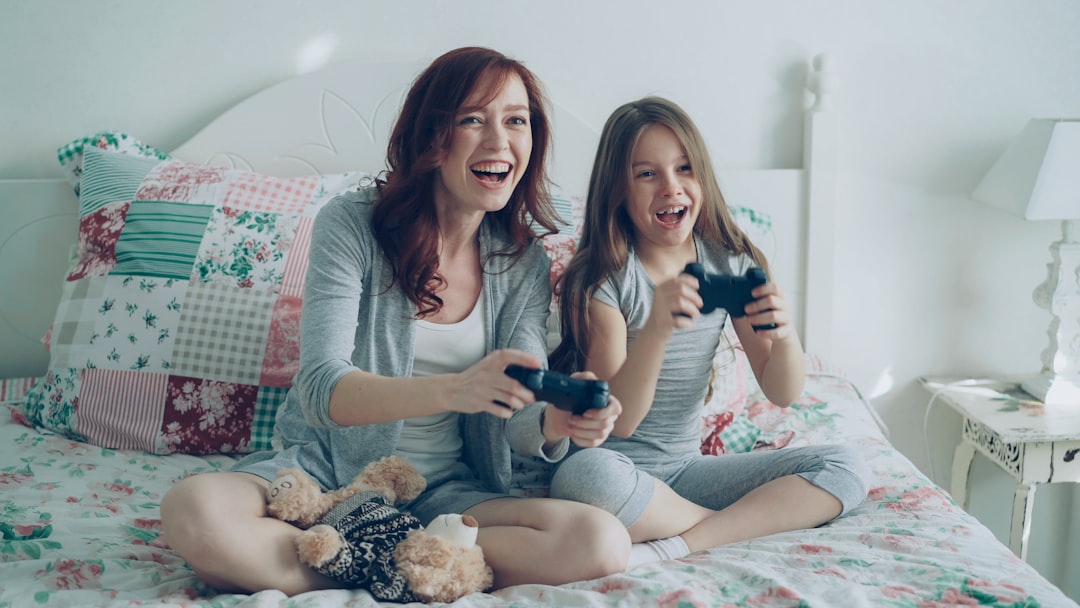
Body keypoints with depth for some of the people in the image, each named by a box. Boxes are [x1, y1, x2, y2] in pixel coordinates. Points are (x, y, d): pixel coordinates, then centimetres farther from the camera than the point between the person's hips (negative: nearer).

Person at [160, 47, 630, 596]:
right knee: (193, 510, -32)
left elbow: (520, 421, -4)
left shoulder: (525, 263, 2)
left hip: (442, 489, 3)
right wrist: (450, 390, -38)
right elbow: (320, 390, -20)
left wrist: (561, 421, -30)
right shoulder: (352, 225, -10)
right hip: (328, 471, -2)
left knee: (603, 543, -22)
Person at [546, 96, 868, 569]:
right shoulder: (599, 278, -13)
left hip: (685, 467, 5)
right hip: (620, 465, -4)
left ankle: (675, 546, -22)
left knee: (843, 468, -11)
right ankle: (744, 524, -13)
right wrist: (656, 331, -35)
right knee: (586, 473, -39)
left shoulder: (731, 262, 1)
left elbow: (782, 393, 1)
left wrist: (784, 335, -22)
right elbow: (618, 422, -18)